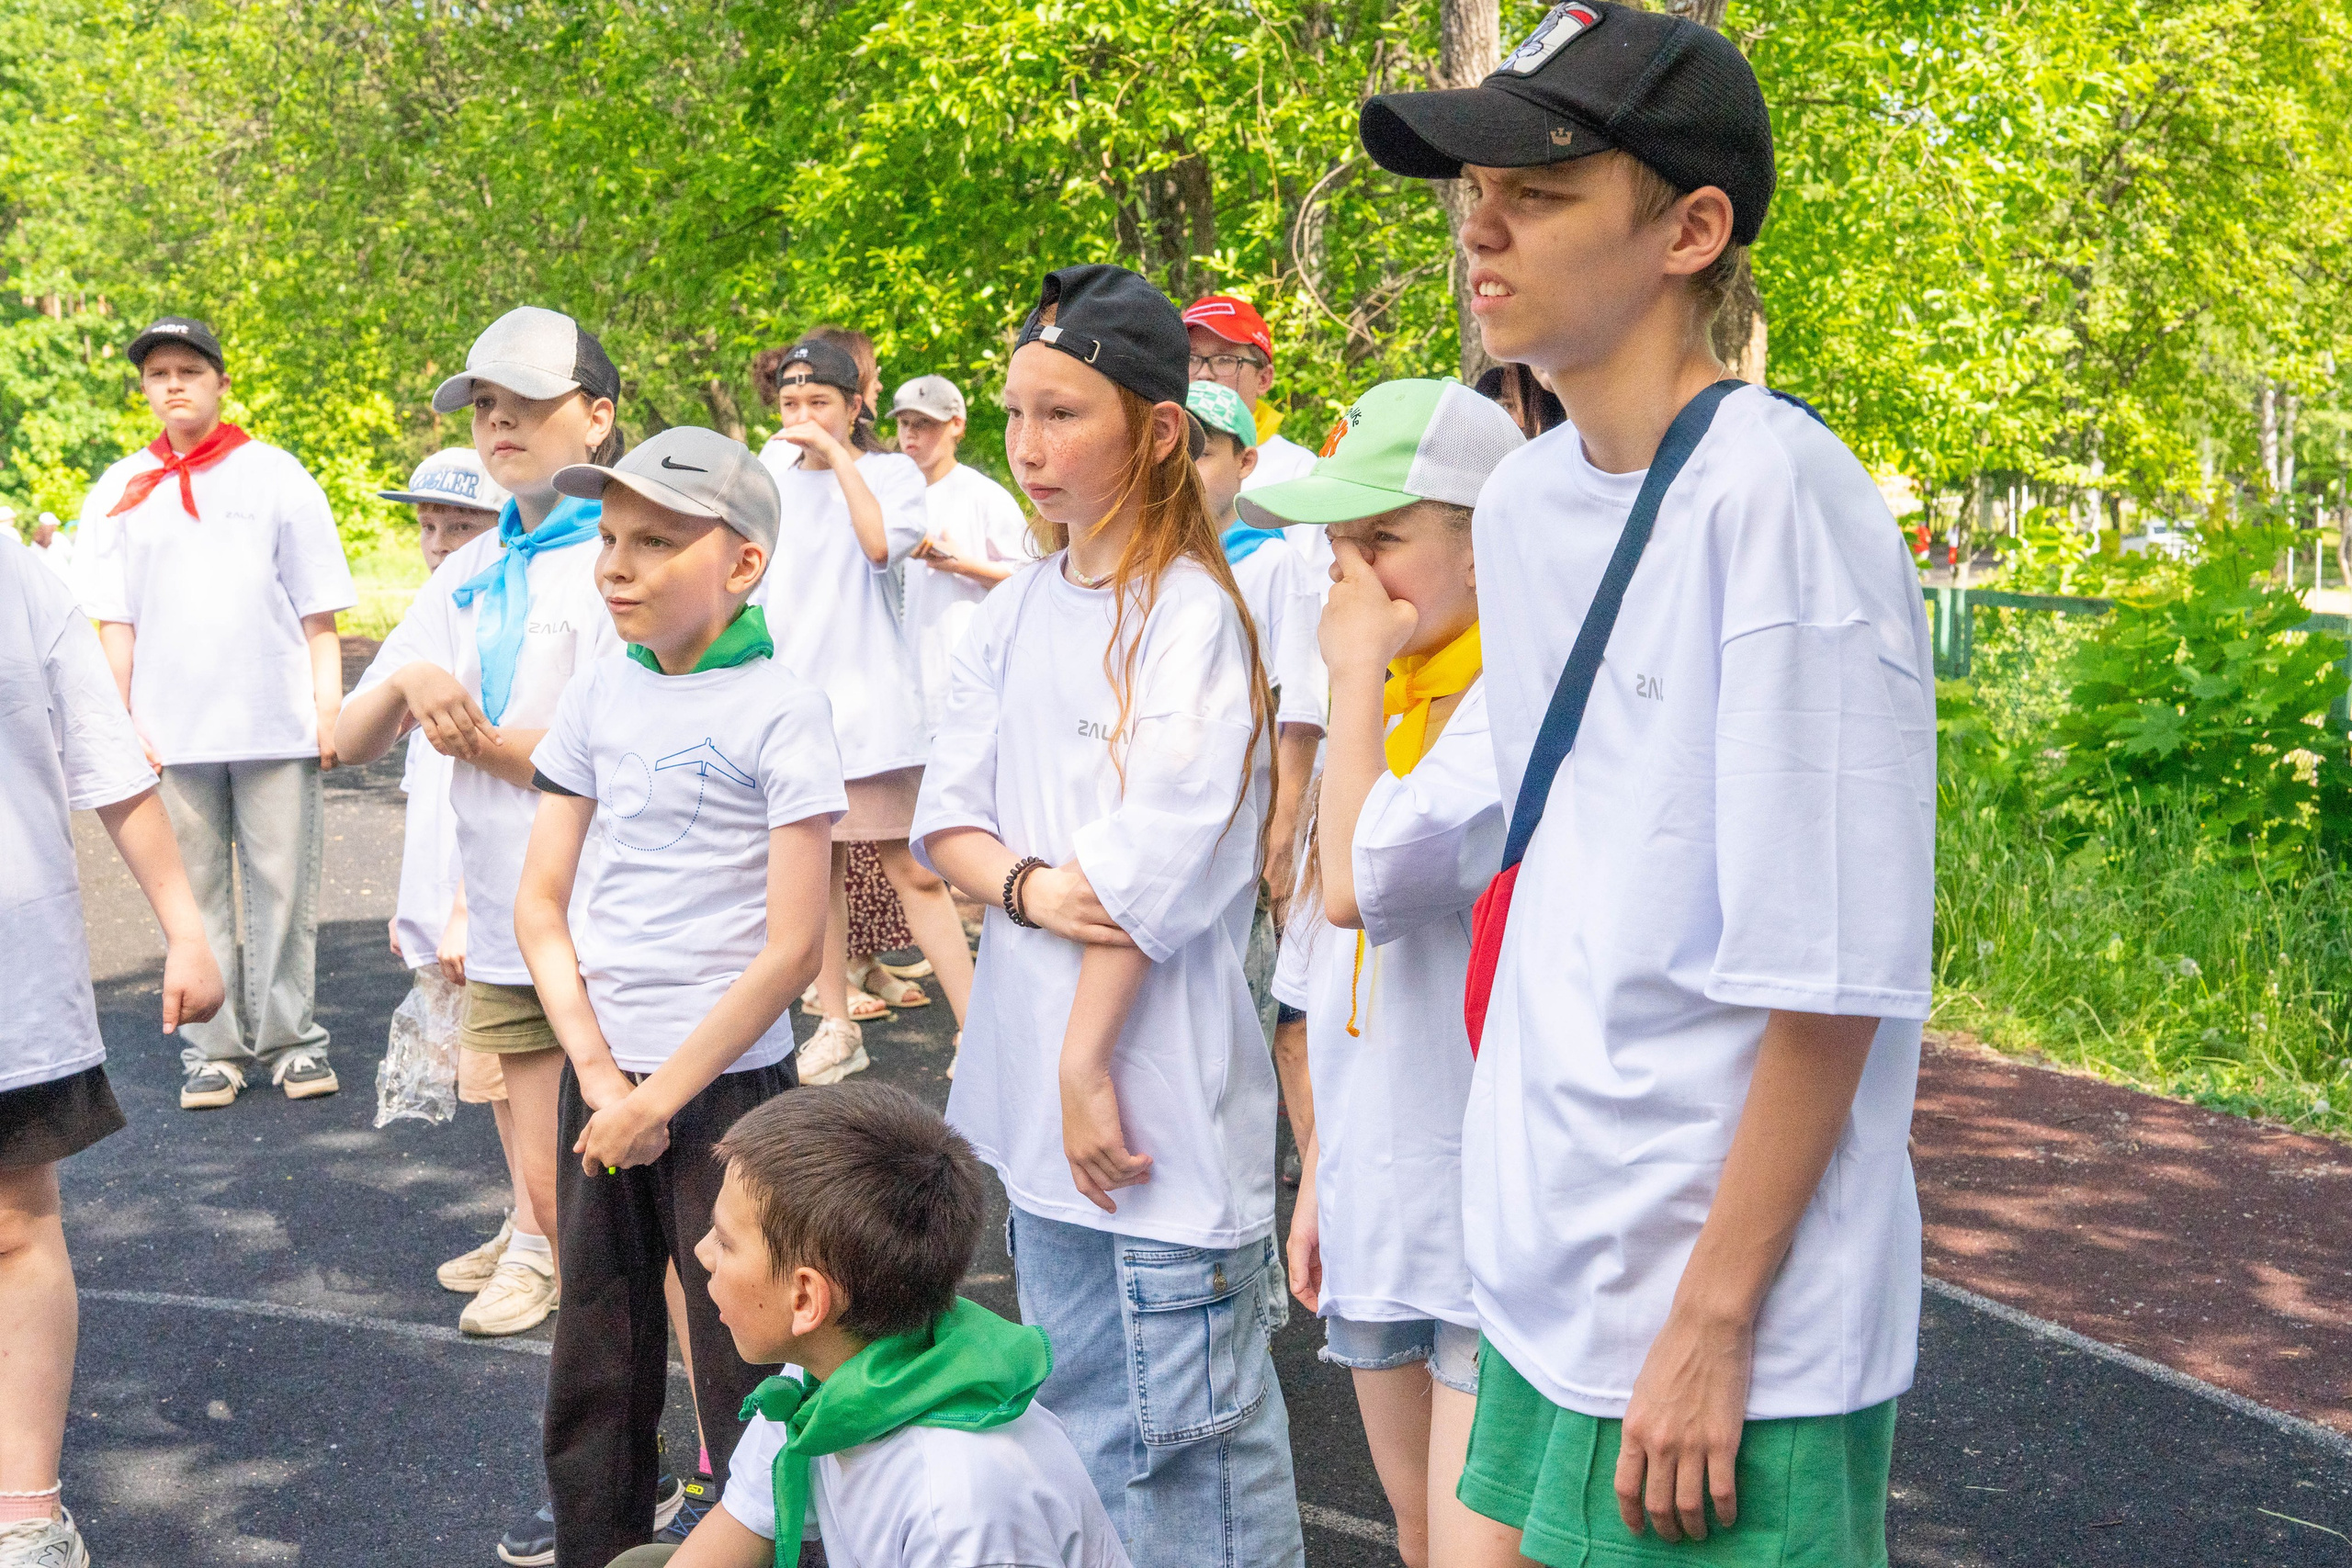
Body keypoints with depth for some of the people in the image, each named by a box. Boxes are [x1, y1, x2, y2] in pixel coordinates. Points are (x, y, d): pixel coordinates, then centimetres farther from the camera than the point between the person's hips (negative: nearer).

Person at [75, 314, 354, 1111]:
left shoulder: (275, 475, 4)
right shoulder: (120, 492, 9)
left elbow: (318, 612, 5)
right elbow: (114, 621, 9)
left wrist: (329, 706, -2)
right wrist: (121, 720, 1)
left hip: (277, 724, -1)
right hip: (170, 732, 2)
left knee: (283, 887, 1)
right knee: (196, 891, 5)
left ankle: (289, 1036, 11)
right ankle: (212, 1046, 14)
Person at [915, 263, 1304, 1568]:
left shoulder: (1190, 614, -12)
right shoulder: (1014, 615, 10)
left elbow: (1153, 867, -16)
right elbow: (945, 813, 7)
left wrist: (1090, 1062, -16)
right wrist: (1023, 885, -15)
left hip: (1155, 1084, -7)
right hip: (1034, 1080, 7)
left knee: (1185, 1430, 0)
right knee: (1076, 1412, 18)